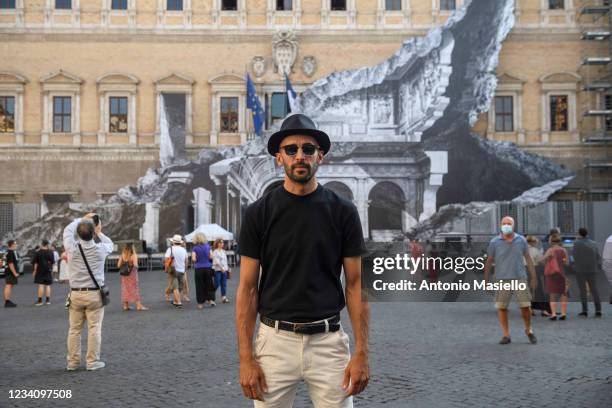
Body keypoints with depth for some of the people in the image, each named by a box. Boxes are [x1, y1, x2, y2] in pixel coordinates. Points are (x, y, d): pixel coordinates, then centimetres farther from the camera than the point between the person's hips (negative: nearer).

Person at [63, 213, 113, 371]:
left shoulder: (72, 248, -8)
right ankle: (93, 361, 5)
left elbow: (68, 231, 13)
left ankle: (72, 362, 14)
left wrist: (82, 219, 24)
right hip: (95, 294, -1)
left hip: (76, 294, 2)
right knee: (94, 328, 3)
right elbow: (110, 244, 17)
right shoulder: (100, 249, -9)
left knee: (74, 329, 9)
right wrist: (99, 232, 25)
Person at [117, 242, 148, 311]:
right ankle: (138, 305, 2)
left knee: (126, 289, 12)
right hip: (132, 274, -4)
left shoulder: (122, 255, -1)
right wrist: (137, 267, 1)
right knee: (135, 289, 1)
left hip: (124, 275, 4)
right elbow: (135, 265, -21)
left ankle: (126, 306, 17)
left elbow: (118, 265, -3)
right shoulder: (134, 255, -14)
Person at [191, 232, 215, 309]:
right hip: (208, 267, 2)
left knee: (200, 286, 5)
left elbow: (193, 259, -16)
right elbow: (210, 257, -1)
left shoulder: (195, 248, -8)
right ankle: (211, 299, 6)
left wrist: (194, 262, 5)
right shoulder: (207, 246, 0)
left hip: (199, 268, -2)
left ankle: (200, 303, 7)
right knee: (209, 285, 14)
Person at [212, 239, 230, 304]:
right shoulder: (215, 252, -5)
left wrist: (227, 268, 11)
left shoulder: (224, 251, 15)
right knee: (217, 284, -5)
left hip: (224, 270, 6)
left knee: (224, 284, 1)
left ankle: (224, 297, 1)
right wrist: (221, 268, -20)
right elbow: (216, 261, -13)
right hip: (217, 270, -6)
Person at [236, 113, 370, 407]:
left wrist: (361, 351, -6)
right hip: (275, 340, 0)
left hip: (328, 341, 0)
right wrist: (246, 357, -7)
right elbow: (247, 289, -1)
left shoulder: (343, 211, 0)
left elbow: (356, 285, 1)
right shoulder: (258, 213, -1)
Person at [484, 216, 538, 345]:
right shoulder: (494, 242, -1)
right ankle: (506, 335, 11)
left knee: (525, 306, 0)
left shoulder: (521, 240, 4)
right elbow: (489, 262, 4)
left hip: (520, 278, 1)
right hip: (502, 280, 0)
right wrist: (486, 280, 2)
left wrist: (534, 277, 7)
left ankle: (529, 330, 24)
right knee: (501, 307, -1)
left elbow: (528, 258, 9)